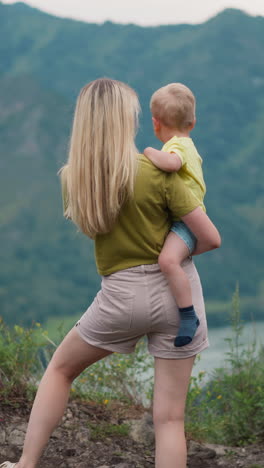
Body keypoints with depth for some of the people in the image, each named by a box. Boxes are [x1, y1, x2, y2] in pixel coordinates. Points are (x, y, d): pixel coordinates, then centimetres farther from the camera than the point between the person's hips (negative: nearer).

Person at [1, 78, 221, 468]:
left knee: (61, 366, 26)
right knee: (170, 416, 4)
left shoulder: (73, 178, -5)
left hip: (123, 294, 1)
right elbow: (211, 239, -11)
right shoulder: (157, 171, -14)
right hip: (176, 289, -1)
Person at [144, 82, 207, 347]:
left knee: (168, 260, -34)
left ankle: (189, 315, -33)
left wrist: (150, 153, -21)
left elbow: (171, 162, -38)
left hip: (186, 223, -12)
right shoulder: (187, 146, 18)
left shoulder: (177, 146, -14)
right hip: (178, 222, 12)